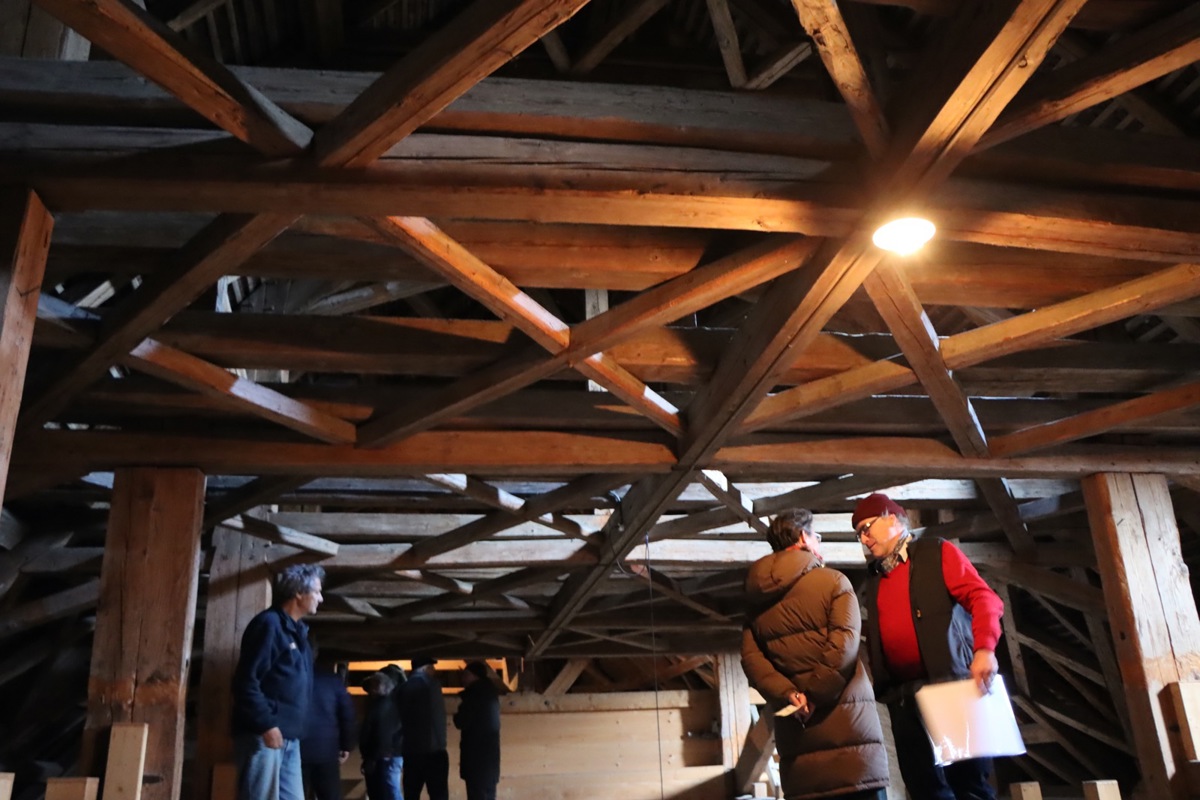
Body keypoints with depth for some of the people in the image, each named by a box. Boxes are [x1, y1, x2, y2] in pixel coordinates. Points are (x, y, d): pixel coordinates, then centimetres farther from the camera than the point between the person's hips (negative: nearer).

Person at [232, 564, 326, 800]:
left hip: (289, 738, 9)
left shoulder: (297, 631, 19)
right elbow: (246, 681, -17)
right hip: (263, 735, -9)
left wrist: (295, 727, 13)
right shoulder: (269, 623, -10)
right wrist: (266, 725, -19)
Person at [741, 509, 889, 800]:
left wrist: (787, 695, -9)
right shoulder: (833, 581, -1)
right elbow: (844, 644, -14)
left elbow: (751, 657, 1)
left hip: (794, 727, 5)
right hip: (845, 717, -4)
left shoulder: (756, 599, 13)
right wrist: (815, 696, -12)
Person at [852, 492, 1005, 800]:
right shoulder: (874, 578, 20)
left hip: (950, 684, -5)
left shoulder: (937, 553, 4)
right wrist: (876, 684, 6)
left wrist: (984, 649, -23)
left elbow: (983, 598, -8)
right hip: (902, 696, 5)